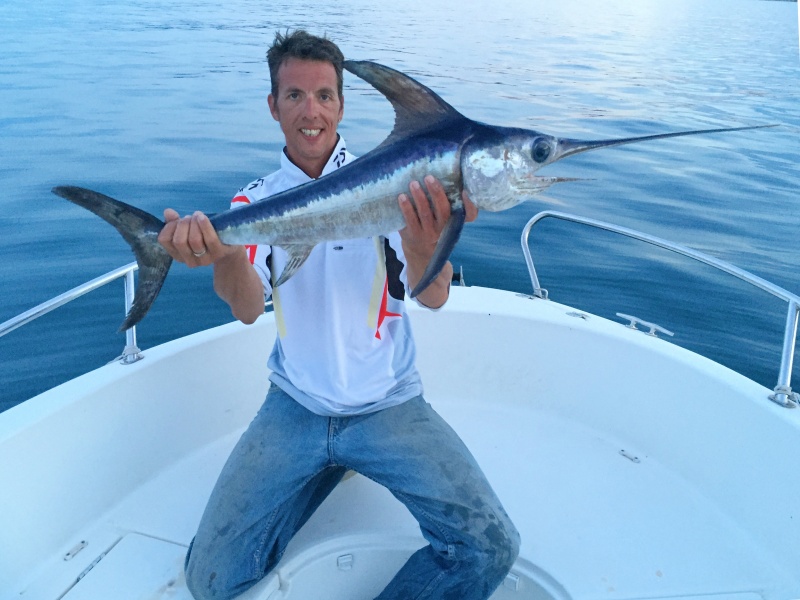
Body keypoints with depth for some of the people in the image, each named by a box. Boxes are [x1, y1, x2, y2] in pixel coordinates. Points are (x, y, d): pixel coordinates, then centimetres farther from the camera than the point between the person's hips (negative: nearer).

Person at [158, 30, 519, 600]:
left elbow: (434, 298, -16)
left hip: (388, 404, -2)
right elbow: (248, 308, -13)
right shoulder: (257, 200, 2)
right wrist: (225, 254, -36)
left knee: (489, 547, -19)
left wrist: (423, 244, -40)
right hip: (295, 407, 2)